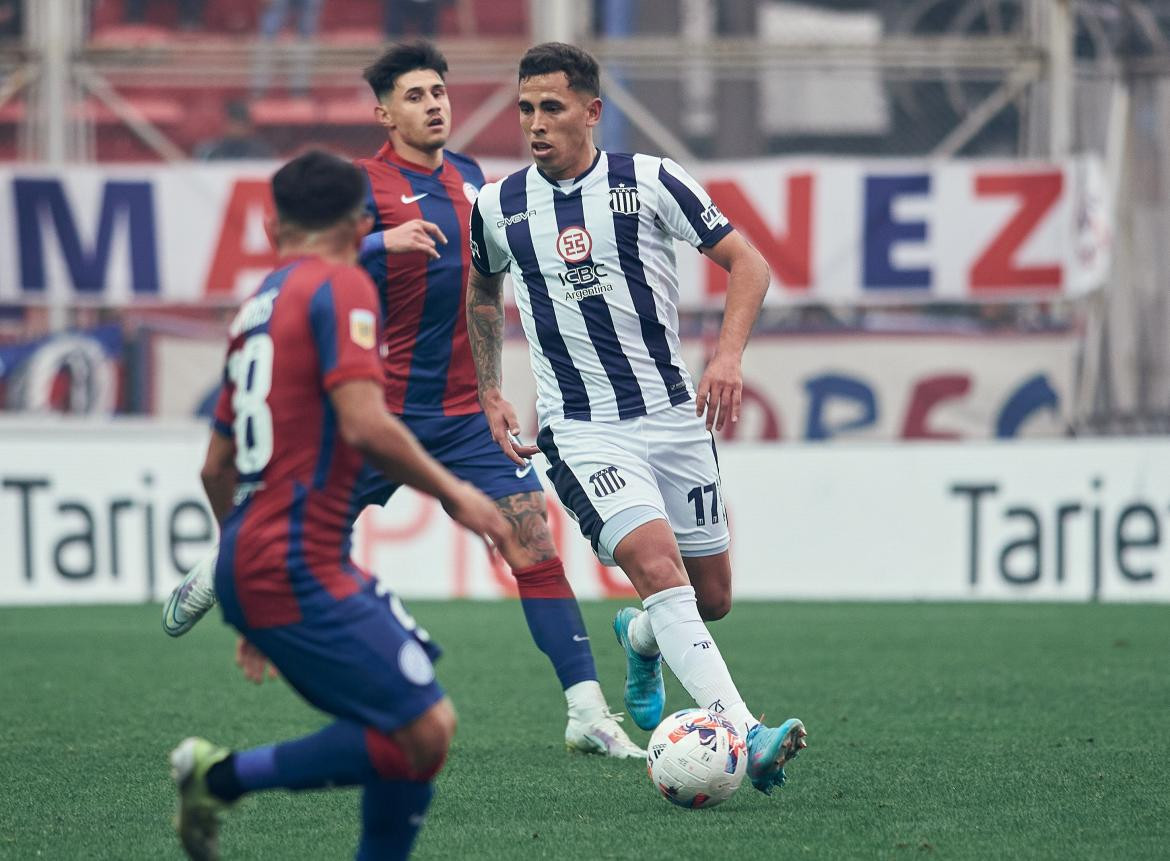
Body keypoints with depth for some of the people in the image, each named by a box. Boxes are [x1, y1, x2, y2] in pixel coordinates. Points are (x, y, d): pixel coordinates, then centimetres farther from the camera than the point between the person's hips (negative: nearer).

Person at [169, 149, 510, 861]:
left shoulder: (259, 306, 20)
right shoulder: (342, 287, -6)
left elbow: (217, 468, 25)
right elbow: (365, 424, -20)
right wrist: (453, 493, -6)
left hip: (251, 563, 9)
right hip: (300, 568, -9)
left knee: (429, 723, 10)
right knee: (423, 733, -13)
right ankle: (223, 776, -10)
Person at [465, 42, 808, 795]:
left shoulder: (650, 183, -5)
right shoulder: (498, 208, 1)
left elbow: (747, 263, 0)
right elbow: (483, 294, 22)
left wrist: (729, 354, -15)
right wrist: (489, 396, 15)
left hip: (675, 416, 2)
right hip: (582, 432, -2)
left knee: (712, 599, 9)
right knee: (658, 567, -24)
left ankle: (640, 639, 45)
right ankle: (746, 738, -34)